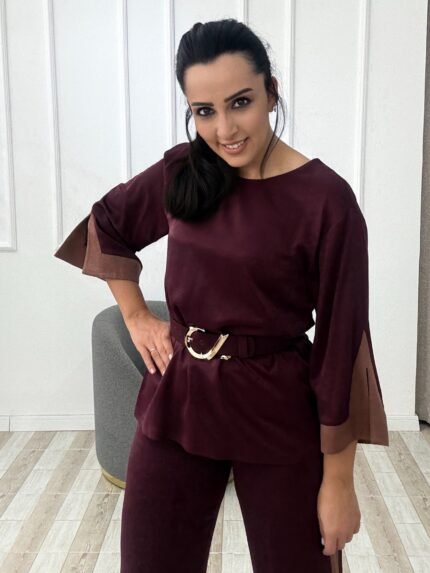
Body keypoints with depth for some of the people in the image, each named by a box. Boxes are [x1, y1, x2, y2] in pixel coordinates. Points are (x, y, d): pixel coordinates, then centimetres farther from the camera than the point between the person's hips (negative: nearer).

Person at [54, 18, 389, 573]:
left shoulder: (324, 199, -15)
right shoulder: (181, 172, -2)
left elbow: (341, 343, -13)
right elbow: (106, 225, 17)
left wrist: (338, 479, -9)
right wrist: (135, 316, 8)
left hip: (276, 411, -3)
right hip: (177, 401, 4)